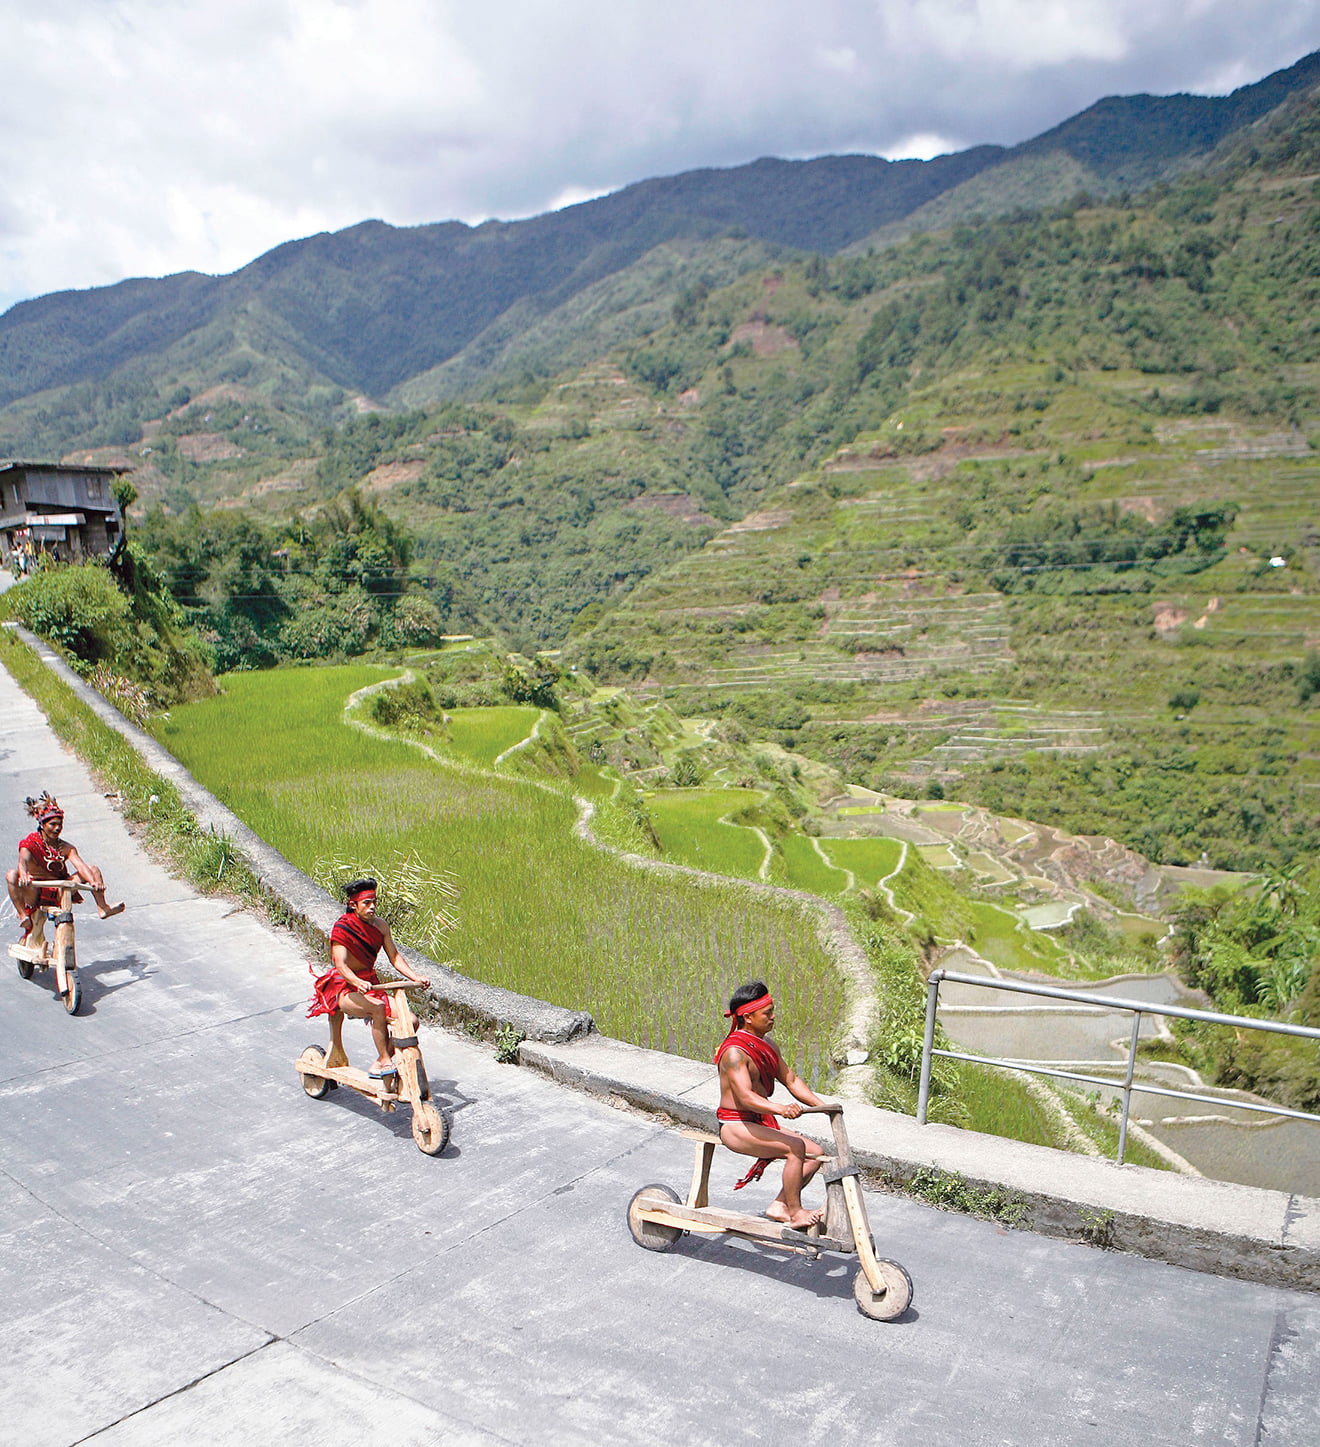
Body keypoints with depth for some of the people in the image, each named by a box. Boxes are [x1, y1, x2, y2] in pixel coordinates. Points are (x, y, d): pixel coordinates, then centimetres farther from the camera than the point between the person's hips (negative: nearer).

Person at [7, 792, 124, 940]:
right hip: (35, 892, -3)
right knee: (11, 875, -31)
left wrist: (94, 882, -34)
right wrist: (24, 876, -53)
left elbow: (80, 865, -14)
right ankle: (23, 915, -29)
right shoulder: (30, 843, -7)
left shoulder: (66, 848, 2)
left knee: (93, 869, -6)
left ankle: (102, 908, -12)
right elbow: (23, 861, -28)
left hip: (60, 891, 3)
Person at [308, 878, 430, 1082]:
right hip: (343, 990, -6)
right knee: (378, 1008, -36)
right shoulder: (342, 928, -13)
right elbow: (341, 964, -24)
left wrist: (415, 977, -12)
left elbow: (394, 956, 4)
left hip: (370, 985, 6)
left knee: (410, 1021, -14)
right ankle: (385, 1062, -24)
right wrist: (358, 982, -44)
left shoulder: (380, 926, 3)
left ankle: (380, 1065, 3)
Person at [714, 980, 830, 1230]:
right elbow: (745, 1096, -33)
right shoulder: (735, 1052, -21)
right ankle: (795, 1213, -12)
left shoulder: (767, 1045, 8)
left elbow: (790, 1079, 14)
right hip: (735, 1126, -9)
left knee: (816, 1153, -1)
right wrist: (780, 1108, -48)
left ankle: (780, 1206, 4)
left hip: (759, 1123, 9)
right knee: (796, 1148, -25)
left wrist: (821, 1104, 3)